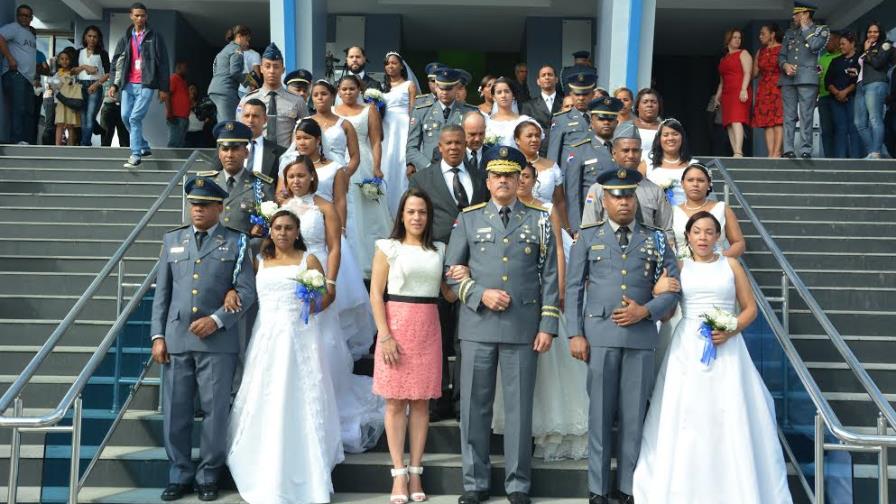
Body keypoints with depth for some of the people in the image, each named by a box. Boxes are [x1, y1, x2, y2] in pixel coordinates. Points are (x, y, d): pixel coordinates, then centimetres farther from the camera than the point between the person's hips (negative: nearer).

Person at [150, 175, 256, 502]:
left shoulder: (236, 243, 4)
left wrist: (217, 320, -13)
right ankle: (179, 475, 20)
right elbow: (162, 291, 12)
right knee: (175, 411, 6)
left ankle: (208, 476, 18)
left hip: (218, 341, -3)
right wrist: (158, 335, 5)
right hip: (176, 339, 3)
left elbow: (246, 291, -2)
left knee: (215, 411, 3)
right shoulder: (172, 239, 13)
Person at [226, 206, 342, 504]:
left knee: (299, 402, -1)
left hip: (300, 336, -2)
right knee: (264, 403, 3)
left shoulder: (308, 260, 5)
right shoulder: (260, 261, 13)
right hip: (266, 337, 3)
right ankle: (266, 475, 16)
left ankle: (302, 474, 10)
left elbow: (328, 293, 5)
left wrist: (315, 306, -14)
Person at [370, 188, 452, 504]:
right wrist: (385, 335, -11)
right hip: (396, 326, -2)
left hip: (428, 329, 3)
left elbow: (449, 295, 12)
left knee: (421, 402, 5)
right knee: (395, 402, 0)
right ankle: (399, 474, 6)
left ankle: (416, 472, 12)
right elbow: (376, 294, -2)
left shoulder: (439, 250, 12)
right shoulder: (388, 247, 3)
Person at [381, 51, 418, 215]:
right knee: (385, 166, 1)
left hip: (403, 129, -4)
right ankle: (386, 212, 7)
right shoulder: (383, 87, 16)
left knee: (400, 167, -7)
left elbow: (413, 112, -3)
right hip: (385, 130, 4)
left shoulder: (409, 85, 4)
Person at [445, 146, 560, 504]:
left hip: (524, 328, 0)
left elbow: (550, 277, 6)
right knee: (474, 406, 5)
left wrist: (548, 325, -1)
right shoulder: (468, 219, 9)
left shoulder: (539, 220, 9)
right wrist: (480, 294, -10)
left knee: (519, 407, 5)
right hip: (478, 326, 1)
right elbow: (452, 272, 7)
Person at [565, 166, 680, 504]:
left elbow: (672, 288, 8)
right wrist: (575, 334, -3)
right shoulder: (588, 238, 9)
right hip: (600, 335, -1)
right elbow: (573, 289, 5)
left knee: (634, 415, 5)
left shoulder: (656, 240, 12)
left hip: (641, 336, 1)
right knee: (600, 413, 3)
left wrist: (646, 311, -9)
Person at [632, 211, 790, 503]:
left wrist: (730, 331, -9)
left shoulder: (730, 265, 9)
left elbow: (750, 308, 7)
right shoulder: (679, 267, 9)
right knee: (685, 418, -2)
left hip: (726, 349, 0)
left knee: (729, 418, -3)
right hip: (688, 349, 0)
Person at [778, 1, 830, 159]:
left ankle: (805, 150, -9)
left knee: (806, 116, -9)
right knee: (788, 116, -4)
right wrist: (785, 65, -4)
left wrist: (805, 27, 4)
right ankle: (788, 150, -6)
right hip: (788, 78, 3)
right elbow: (781, 55, 18)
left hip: (807, 78, -3)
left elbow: (814, 45, -7)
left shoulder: (821, 30, 12)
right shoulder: (790, 32, 23)